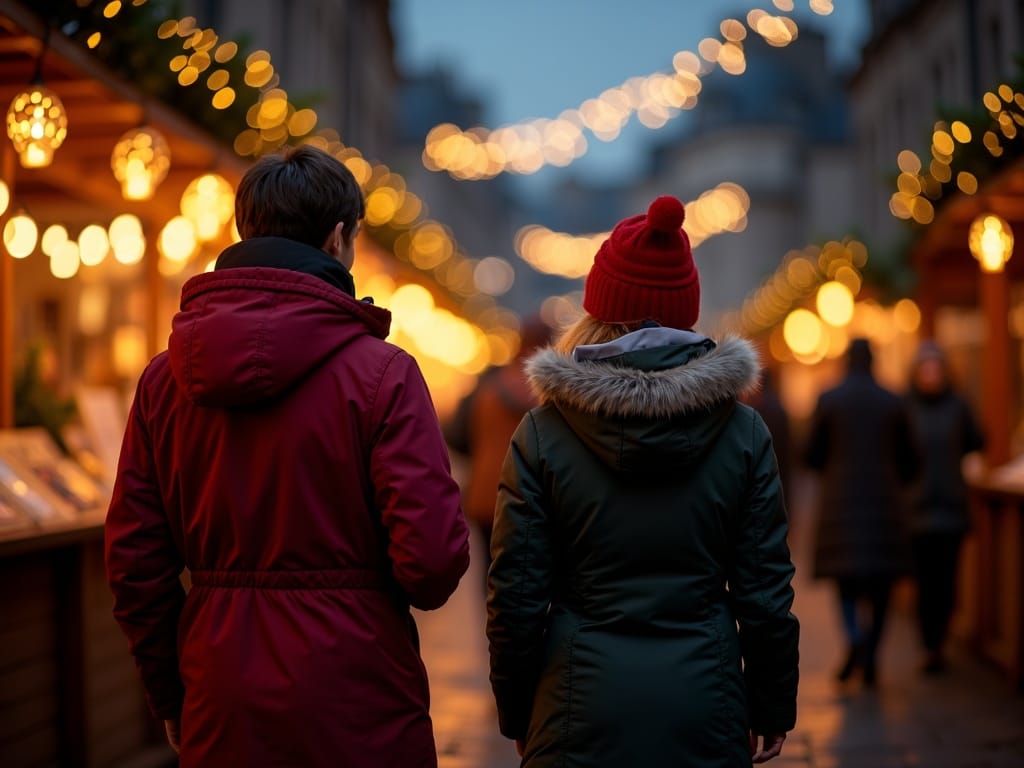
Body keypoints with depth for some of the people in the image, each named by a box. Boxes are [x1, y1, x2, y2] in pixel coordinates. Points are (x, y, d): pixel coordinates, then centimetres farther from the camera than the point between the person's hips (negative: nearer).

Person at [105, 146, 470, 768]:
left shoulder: (164, 377, 2)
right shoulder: (382, 372, -11)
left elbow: (134, 563, 4)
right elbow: (432, 557, -17)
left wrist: (173, 703, 16)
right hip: (356, 716, -4)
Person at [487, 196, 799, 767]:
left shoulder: (543, 432, -5)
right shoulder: (743, 432, -2)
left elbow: (517, 596, -3)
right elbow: (764, 591, 0)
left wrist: (516, 716, 10)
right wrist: (773, 709, 12)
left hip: (583, 705, -1)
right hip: (704, 706, 1)